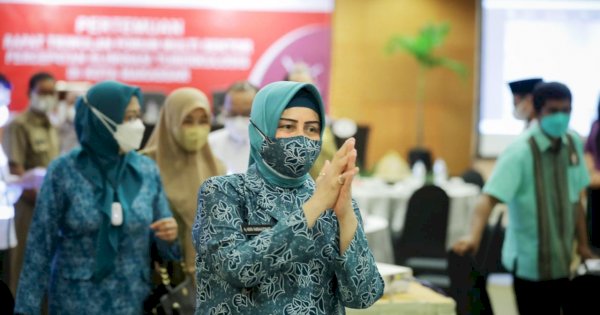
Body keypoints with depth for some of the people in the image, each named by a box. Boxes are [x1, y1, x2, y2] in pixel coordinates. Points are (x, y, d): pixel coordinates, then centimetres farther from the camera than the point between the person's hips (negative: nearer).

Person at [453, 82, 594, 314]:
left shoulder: (573, 144, 3)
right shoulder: (520, 153, -16)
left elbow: (575, 198, 13)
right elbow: (489, 197, -26)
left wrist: (583, 244, 13)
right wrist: (474, 237, -41)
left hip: (563, 261, 6)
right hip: (530, 262, -6)